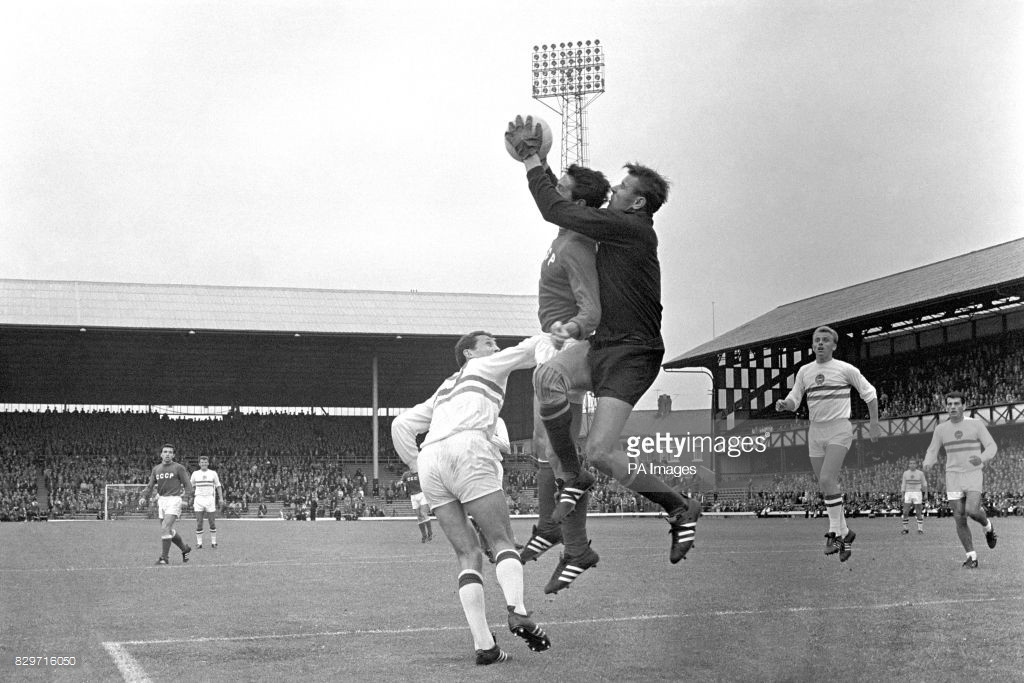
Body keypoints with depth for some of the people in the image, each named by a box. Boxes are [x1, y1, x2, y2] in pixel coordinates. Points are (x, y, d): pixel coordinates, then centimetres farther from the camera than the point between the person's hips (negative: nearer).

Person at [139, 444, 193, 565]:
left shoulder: (179, 468, -3)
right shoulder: (156, 469, 12)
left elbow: (188, 485, -3)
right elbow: (150, 486, 13)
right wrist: (143, 497, -4)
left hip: (174, 500, -6)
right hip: (162, 500, 6)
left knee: (165, 528, -17)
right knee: (169, 531, 12)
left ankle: (164, 558, -10)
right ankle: (185, 548, 36)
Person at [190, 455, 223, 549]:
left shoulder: (213, 473, 6)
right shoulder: (195, 474, 7)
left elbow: (218, 486, 10)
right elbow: (191, 486, 17)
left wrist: (221, 498, 1)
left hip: (210, 499, 0)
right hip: (199, 499, 0)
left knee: (212, 522, 0)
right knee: (199, 523, -3)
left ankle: (213, 542, 8)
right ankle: (199, 543, 1)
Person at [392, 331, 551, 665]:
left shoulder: (444, 390, 38)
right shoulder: (486, 366, 23)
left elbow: (401, 425, 32)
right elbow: (530, 349, 19)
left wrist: (416, 465, 30)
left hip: (430, 461, 6)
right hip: (467, 450, -5)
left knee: (468, 555, 3)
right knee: (502, 540, -5)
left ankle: (483, 644, -11)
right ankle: (517, 611, -32)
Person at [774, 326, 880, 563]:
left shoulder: (845, 369, -3)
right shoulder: (804, 371, 9)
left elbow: (869, 393, 6)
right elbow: (794, 400, 11)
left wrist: (874, 423, 3)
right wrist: (784, 404, -12)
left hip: (839, 429, -5)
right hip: (815, 430, 5)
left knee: (827, 479, -20)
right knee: (825, 486, 7)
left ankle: (835, 532, -12)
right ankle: (844, 532, 21)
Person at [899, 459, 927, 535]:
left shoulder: (920, 473, 1)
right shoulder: (905, 473, 6)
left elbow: (924, 484, 7)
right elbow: (903, 485, 9)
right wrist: (903, 496, 3)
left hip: (917, 494, -2)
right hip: (908, 494, 2)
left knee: (919, 513, -3)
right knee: (905, 512, -6)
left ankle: (920, 529, 8)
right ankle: (906, 529, 5)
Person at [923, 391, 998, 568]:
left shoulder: (976, 424, -2)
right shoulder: (941, 429, 5)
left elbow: (992, 447, -4)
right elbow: (932, 452, 10)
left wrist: (982, 458, -26)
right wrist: (928, 464, -14)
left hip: (974, 475, -3)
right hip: (953, 477, 3)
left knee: (972, 511, -22)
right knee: (959, 519, -4)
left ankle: (987, 526, 13)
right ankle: (971, 557, 7)